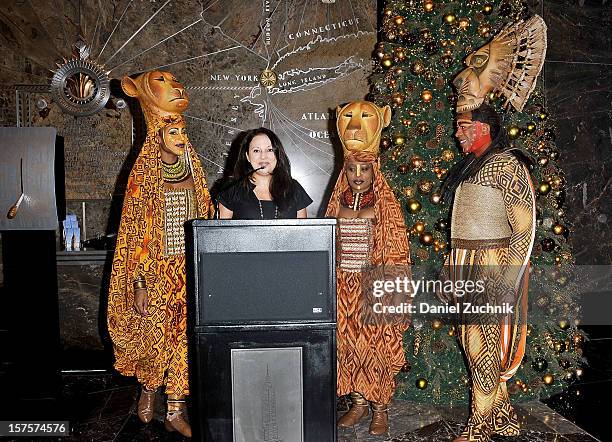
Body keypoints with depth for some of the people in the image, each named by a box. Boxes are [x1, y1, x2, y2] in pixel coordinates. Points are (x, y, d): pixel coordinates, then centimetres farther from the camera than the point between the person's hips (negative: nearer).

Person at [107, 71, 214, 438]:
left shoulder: (192, 171, 6)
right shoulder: (144, 176, -6)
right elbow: (135, 231, -7)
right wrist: (140, 283, -10)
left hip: (190, 268, 4)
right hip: (156, 269, -3)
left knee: (184, 335, 6)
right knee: (155, 335, 4)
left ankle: (176, 410, 18)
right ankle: (148, 388, 33)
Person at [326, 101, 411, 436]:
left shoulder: (386, 206, -5)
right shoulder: (338, 203, 8)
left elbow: (395, 256, -7)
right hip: (342, 286, 4)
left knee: (376, 346, 2)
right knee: (347, 343, 9)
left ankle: (380, 408, 18)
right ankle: (358, 403, 25)